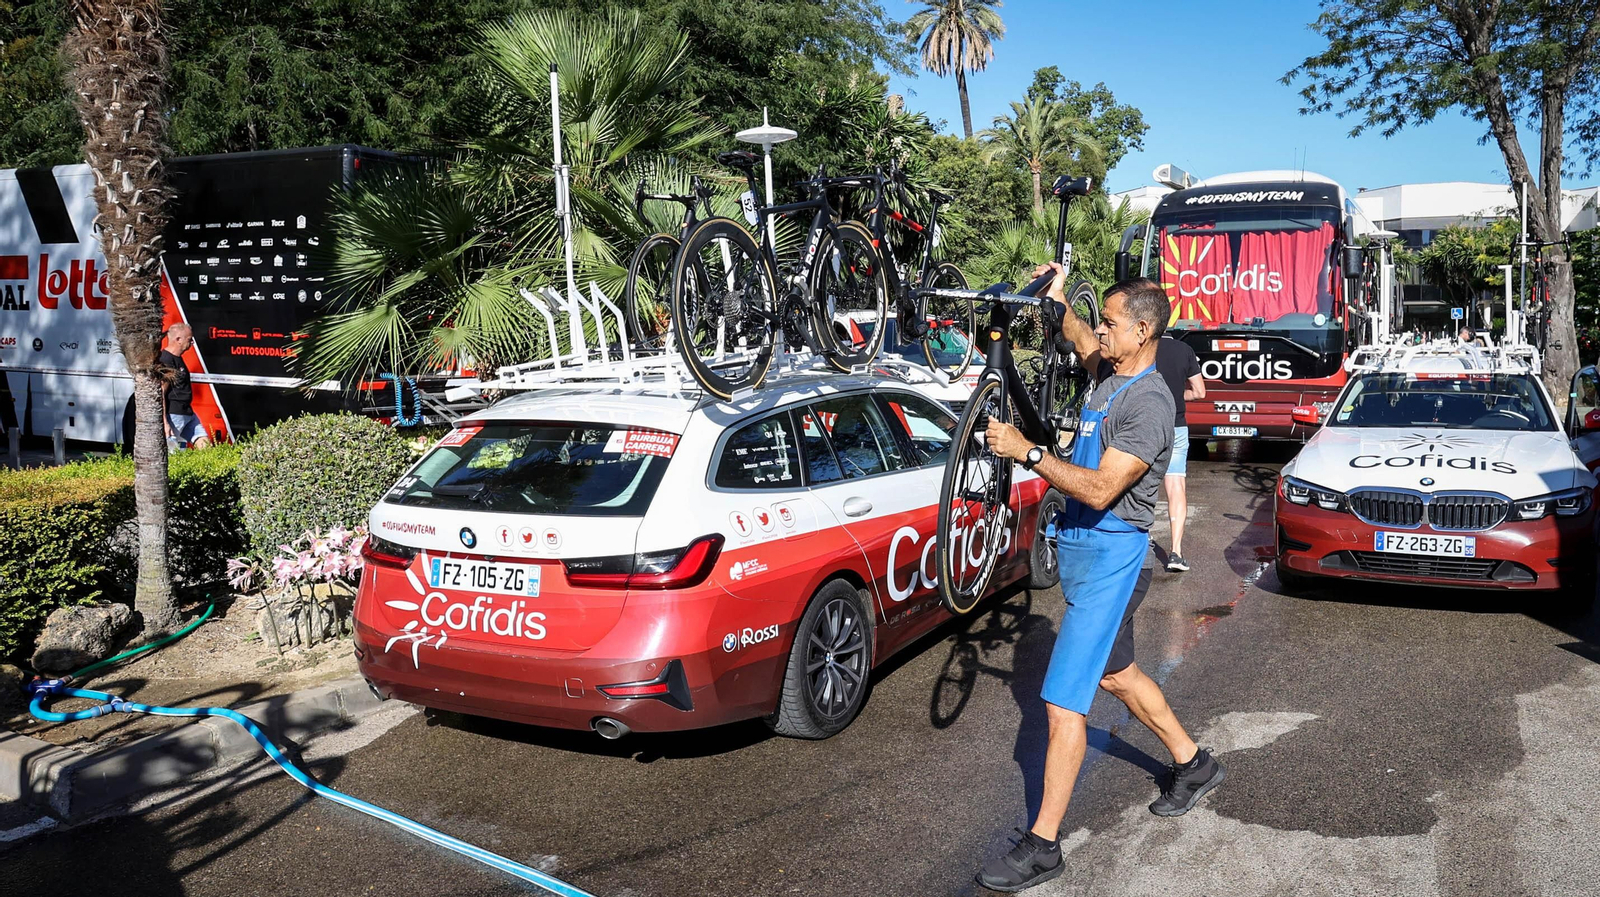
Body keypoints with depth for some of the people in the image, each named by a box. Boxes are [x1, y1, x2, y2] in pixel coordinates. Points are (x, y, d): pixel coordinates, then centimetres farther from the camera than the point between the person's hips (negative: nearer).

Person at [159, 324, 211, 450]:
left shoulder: (177, 359, 15)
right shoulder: (164, 361, -15)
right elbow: (160, 394, -20)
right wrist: (164, 423, -23)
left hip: (188, 414, 10)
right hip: (173, 415, -10)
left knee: (205, 445, 5)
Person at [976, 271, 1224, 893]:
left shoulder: (1149, 403, -21)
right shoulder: (1111, 374, 6)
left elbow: (1100, 489, -28)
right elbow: (1082, 342, 32)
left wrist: (1026, 451, -26)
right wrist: (1058, 303, 15)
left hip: (1109, 558, -10)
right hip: (1082, 547, 10)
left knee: (1062, 702, -9)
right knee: (1115, 674, 24)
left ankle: (1041, 846, -1)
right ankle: (1193, 765, 44)